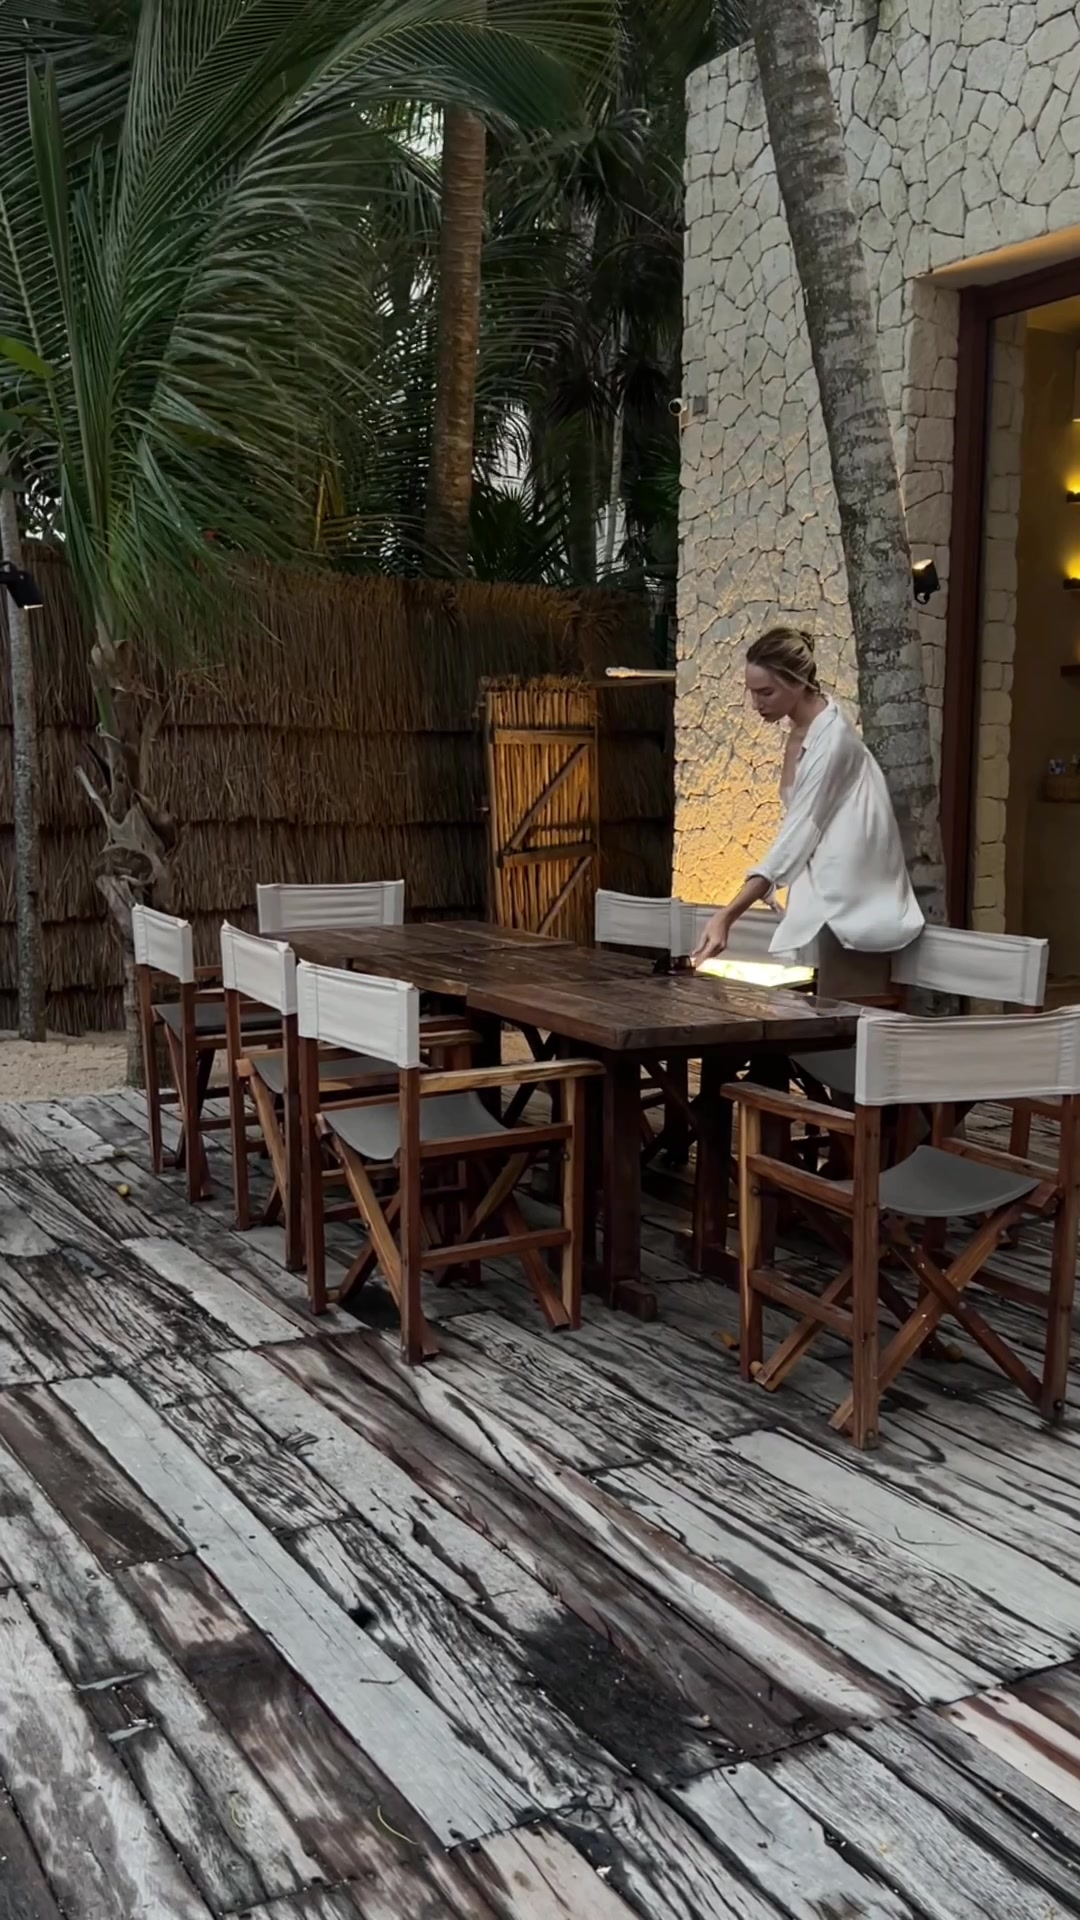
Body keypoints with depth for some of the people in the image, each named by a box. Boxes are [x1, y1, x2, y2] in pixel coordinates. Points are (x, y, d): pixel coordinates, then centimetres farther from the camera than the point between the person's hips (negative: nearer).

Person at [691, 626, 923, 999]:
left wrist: (726, 916, -29)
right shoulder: (800, 731, 10)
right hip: (823, 905, 9)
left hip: (847, 910, -9)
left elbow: (797, 835, -23)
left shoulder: (831, 739, -18)